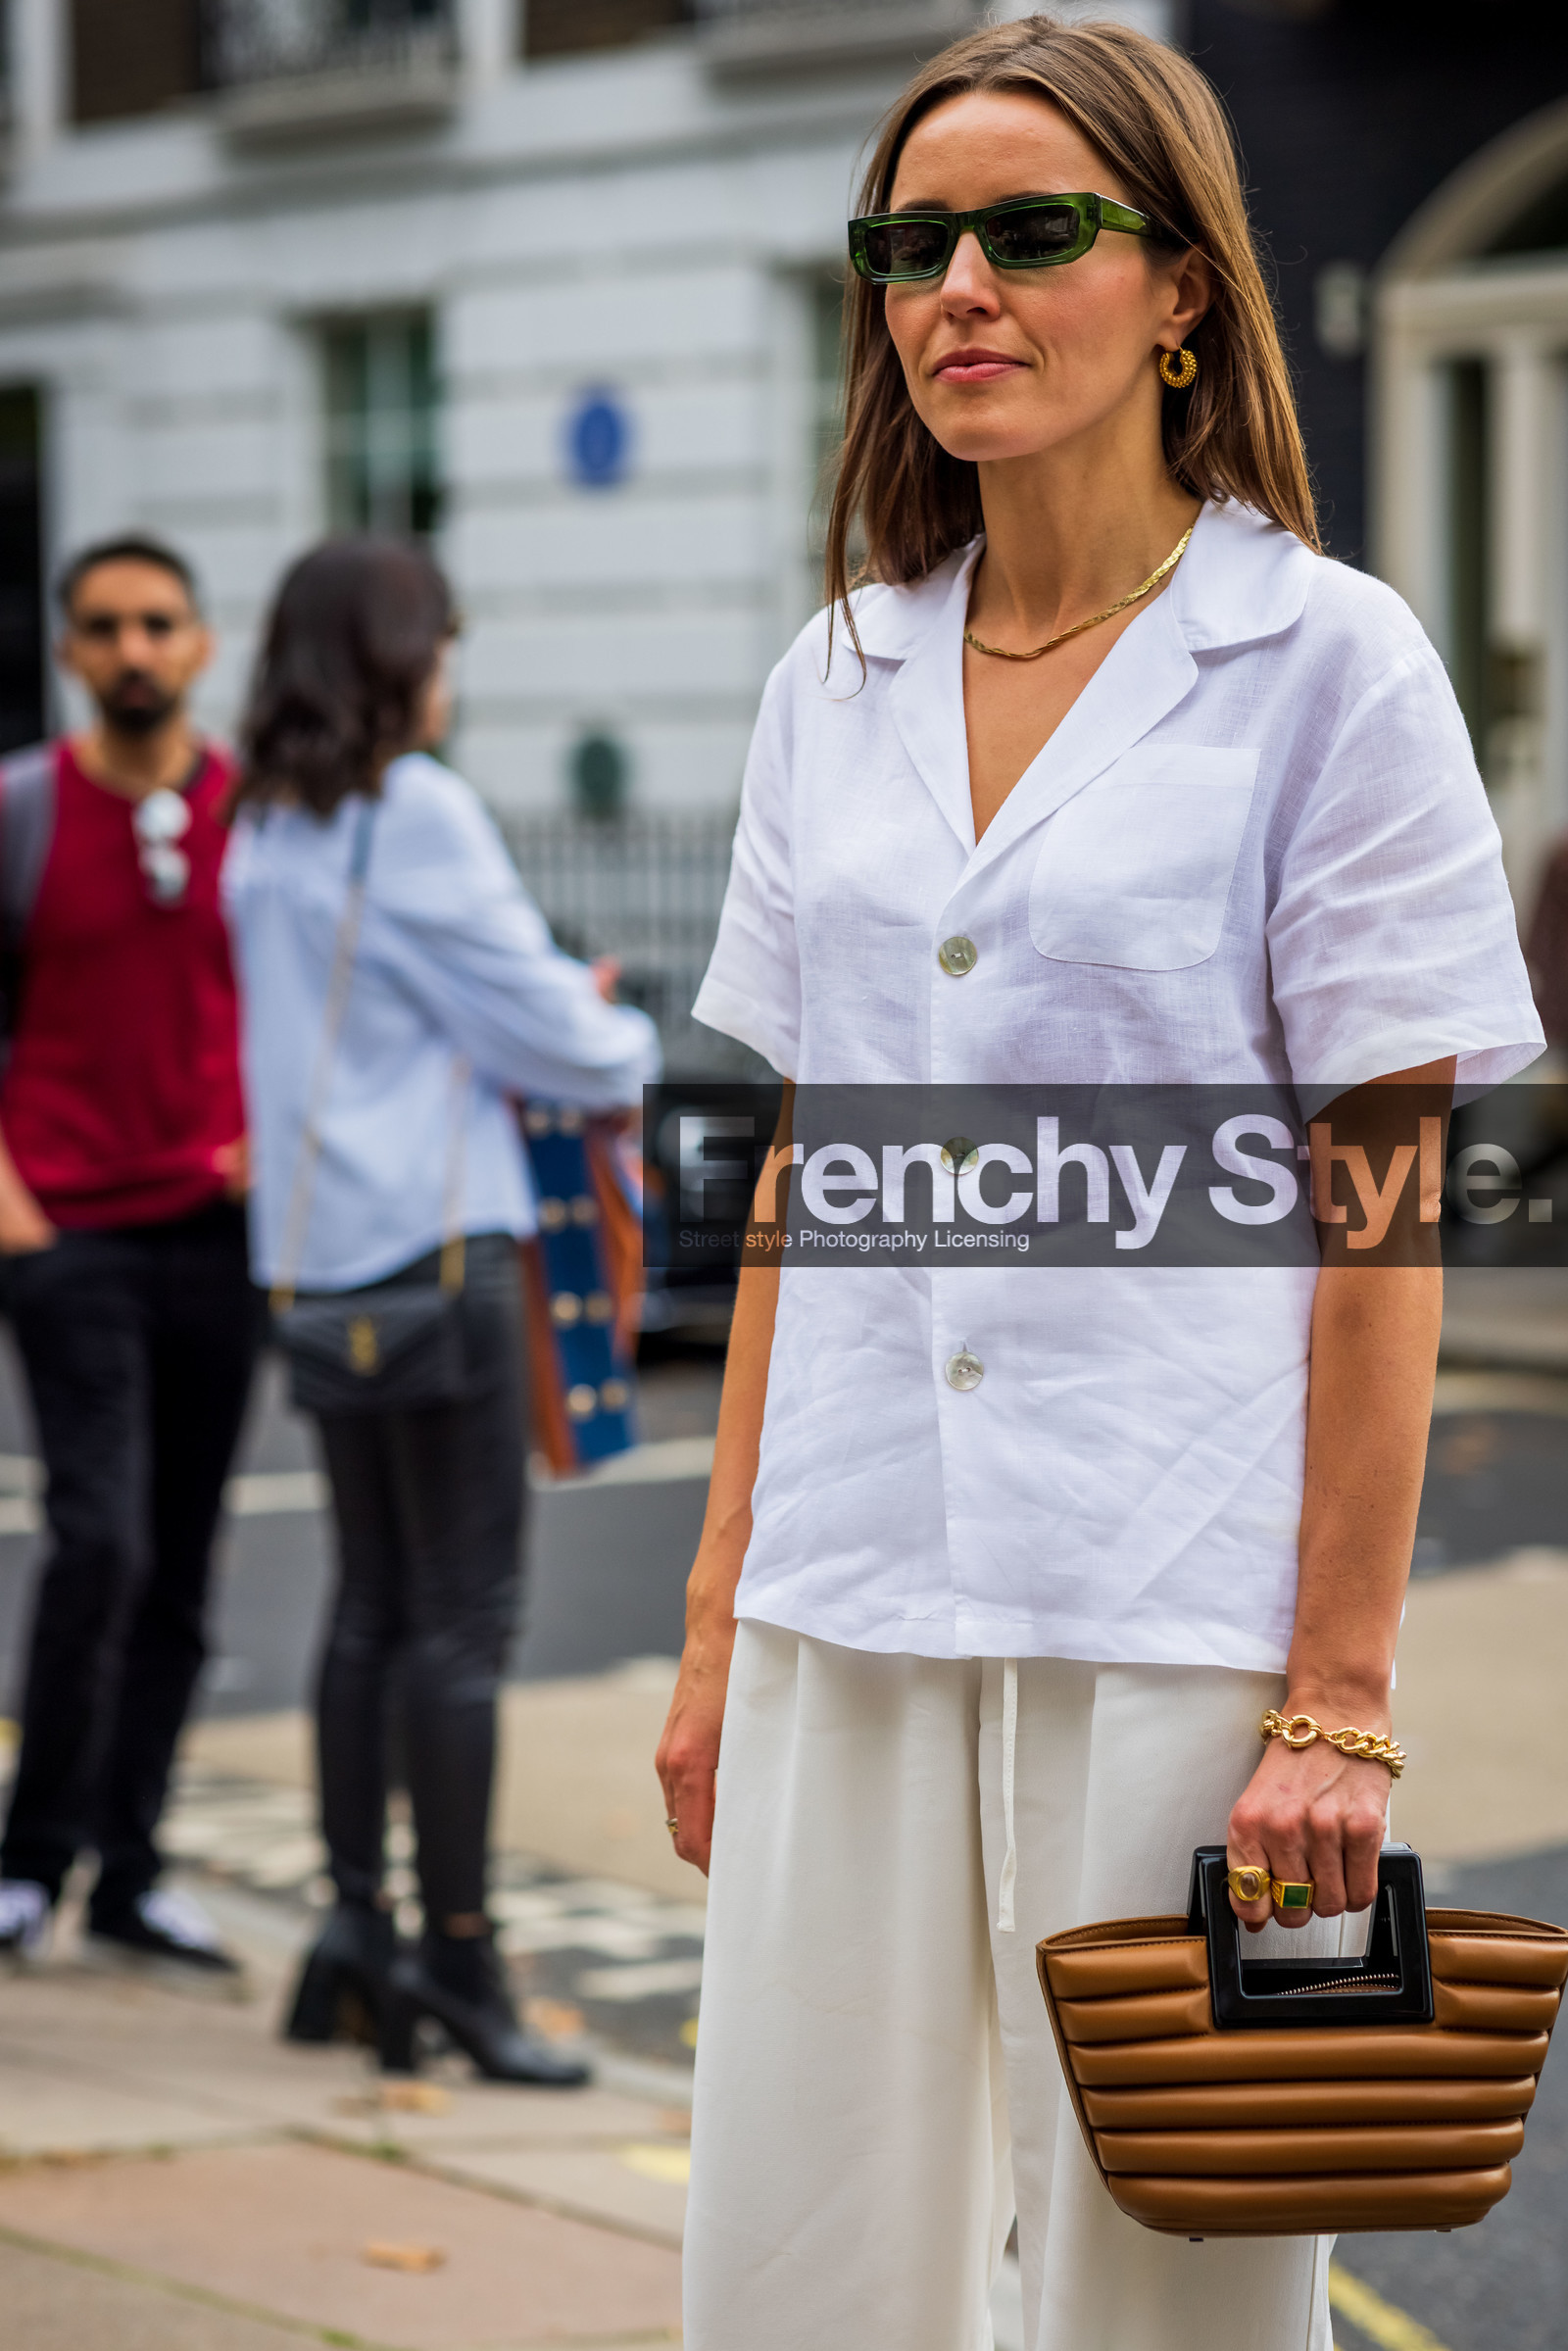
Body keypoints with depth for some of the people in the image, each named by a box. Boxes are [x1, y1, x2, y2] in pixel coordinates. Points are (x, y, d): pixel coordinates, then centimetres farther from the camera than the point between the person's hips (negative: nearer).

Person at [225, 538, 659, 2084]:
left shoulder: (264, 830, 12)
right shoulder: (413, 812, -12)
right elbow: (543, 1027, -10)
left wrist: (557, 1015, 11)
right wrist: (626, 1049, 11)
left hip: (316, 1249, 8)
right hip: (432, 1234, -8)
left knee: (372, 1597, 14)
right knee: (463, 1610, -3)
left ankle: (356, 1926, 16)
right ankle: (455, 1951, 0)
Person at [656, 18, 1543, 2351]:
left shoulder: (1329, 661, -4)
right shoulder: (838, 677, 11)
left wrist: (1340, 1699, -11)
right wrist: (721, 1610, 11)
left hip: (1178, 1617, -5)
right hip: (855, 1610, 5)